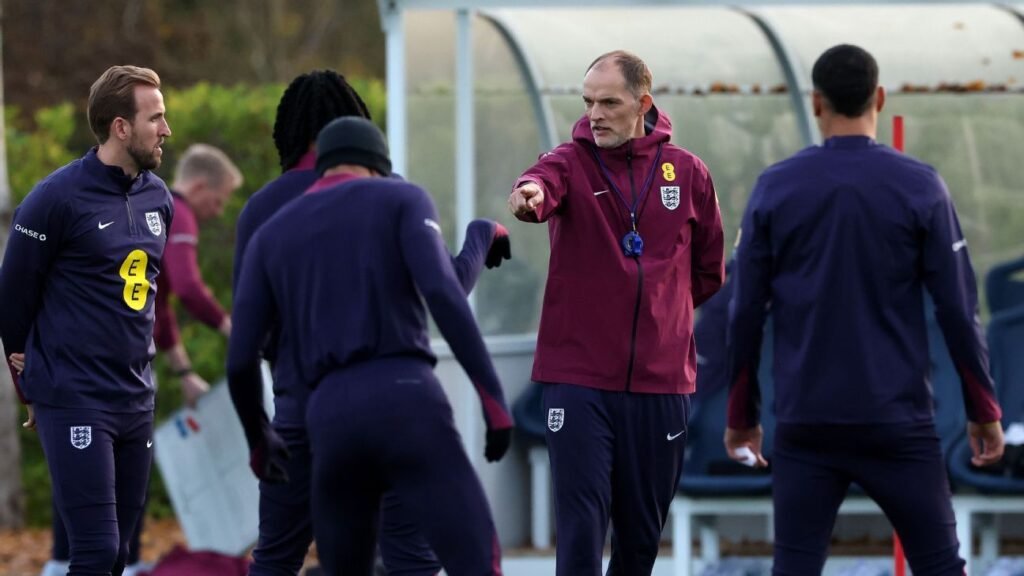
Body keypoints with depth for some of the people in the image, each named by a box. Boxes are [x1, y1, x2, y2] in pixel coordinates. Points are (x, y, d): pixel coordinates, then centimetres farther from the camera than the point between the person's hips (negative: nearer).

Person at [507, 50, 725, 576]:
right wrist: (531, 192, -50)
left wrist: (662, 309, 9)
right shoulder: (573, 162, -2)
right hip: (579, 379, -2)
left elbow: (709, 271, 17)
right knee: (580, 526, -8)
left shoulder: (687, 173, 5)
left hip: (661, 380, 2)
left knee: (643, 533, 11)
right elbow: (547, 181, -28)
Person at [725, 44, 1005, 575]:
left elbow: (746, 313, 3)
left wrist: (741, 415, 13)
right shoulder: (920, 188, -3)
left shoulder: (774, 189, 1)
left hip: (806, 425, 1)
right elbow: (958, 310, -3)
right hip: (897, 423, -1)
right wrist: (984, 410, 7)